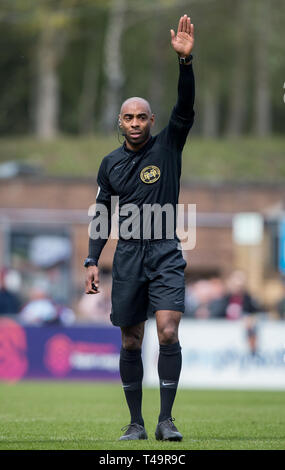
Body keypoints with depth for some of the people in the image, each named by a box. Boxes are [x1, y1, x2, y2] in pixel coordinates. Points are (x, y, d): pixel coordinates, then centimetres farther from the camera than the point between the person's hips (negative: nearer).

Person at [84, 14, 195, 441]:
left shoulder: (167, 147, 2)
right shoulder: (111, 164, 10)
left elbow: (185, 108, -13)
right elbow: (102, 215, 14)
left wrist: (185, 60, -25)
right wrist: (92, 261, 6)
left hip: (166, 254, -2)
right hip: (127, 257, 3)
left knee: (168, 333, -16)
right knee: (131, 343, 4)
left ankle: (166, 419, -9)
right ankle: (136, 423, 13)